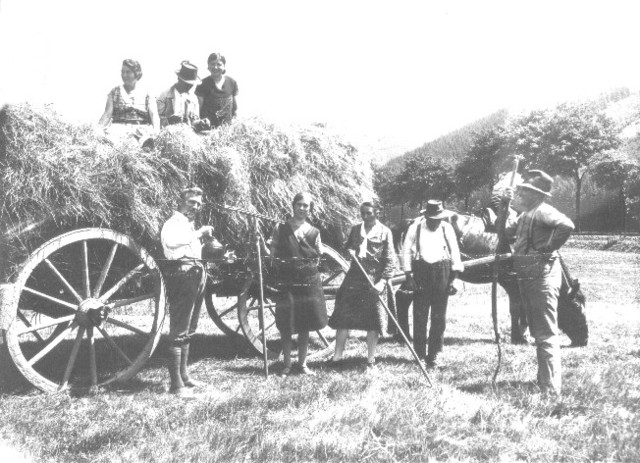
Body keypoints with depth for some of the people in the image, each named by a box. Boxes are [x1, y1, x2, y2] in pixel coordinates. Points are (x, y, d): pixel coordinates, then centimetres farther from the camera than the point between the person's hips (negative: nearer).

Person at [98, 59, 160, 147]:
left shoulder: (147, 94, 15)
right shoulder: (114, 93, 18)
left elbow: (154, 115, 4)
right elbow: (107, 114, 10)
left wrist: (156, 131, -16)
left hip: (142, 126, -1)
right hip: (119, 126, 1)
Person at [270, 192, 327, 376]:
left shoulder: (314, 232, 6)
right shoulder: (280, 229, 2)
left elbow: (317, 258, 14)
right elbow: (273, 255, 5)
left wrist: (309, 267, 0)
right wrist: (283, 267, -4)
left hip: (309, 283, 2)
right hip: (286, 283, -2)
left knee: (305, 326, 7)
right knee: (285, 326, -1)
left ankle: (302, 363, 19)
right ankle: (287, 365, 12)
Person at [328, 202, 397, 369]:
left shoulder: (384, 232, -1)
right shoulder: (355, 230, 11)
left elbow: (390, 260, -5)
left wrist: (383, 281, -16)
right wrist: (348, 252, -4)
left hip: (374, 281, -3)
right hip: (354, 279, 4)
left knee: (373, 320, 2)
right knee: (343, 317, 2)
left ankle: (371, 359, 14)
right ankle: (338, 355, 13)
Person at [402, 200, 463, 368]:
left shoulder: (447, 229, 6)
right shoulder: (415, 228, 1)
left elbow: (455, 253, 8)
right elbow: (406, 251, 1)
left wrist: (453, 278, 2)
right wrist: (409, 277, -6)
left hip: (442, 272, 1)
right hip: (421, 271, -1)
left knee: (439, 317, 2)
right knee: (419, 315, 0)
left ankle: (433, 355, 9)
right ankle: (419, 353, 10)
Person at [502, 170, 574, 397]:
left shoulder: (542, 211, -13)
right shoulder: (525, 215, 16)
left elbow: (566, 225, -30)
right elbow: (507, 233, 22)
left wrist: (548, 248, -20)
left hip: (542, 274, -10)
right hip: (527, 276, 10)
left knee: (546, 334, -9)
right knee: (538, 333, 17)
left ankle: (551, 388, -6)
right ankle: (543, 381, 27)